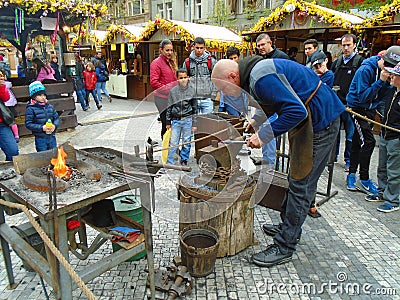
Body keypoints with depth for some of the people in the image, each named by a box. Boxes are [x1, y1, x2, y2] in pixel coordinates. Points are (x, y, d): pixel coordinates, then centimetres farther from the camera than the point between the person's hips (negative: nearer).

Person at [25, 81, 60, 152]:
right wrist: (41, 128, -22)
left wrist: (55, 125, -12)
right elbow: (28, 124, -11)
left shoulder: (49, 106, 6)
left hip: (52, 137, 5)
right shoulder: (31, 109, -8)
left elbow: (57, 118, 9)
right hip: (40, 139, -4)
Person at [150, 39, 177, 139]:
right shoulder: (156, 63, -7)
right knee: (167, 125, -5)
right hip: (162, 98, -8)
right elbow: (153, 82, -16)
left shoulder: (171, 62, 18)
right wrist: (168, 90, -18)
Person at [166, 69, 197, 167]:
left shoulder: (191, 90, 3)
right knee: (173, 143, -1)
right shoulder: (173, 91, 3)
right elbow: (169, 107, 9)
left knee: (186, 142, 6)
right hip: (176, 120, 0)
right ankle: (169, 163, 7)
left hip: (187, 120, 0)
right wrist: (168, 122, 9)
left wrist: (194, 124, 4)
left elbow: (194, 108, 6)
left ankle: (184, 161, 21)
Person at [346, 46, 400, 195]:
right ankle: (364, 180, -2)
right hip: (357, 107, -6)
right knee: (368, 141, -13)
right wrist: (381, 81, -27)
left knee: (358, 142, 11)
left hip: (371, 109, 6)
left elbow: (384, 98, -1)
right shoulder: (366, 69, -20)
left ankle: (351, 174, 22)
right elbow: (363, 96, -21)